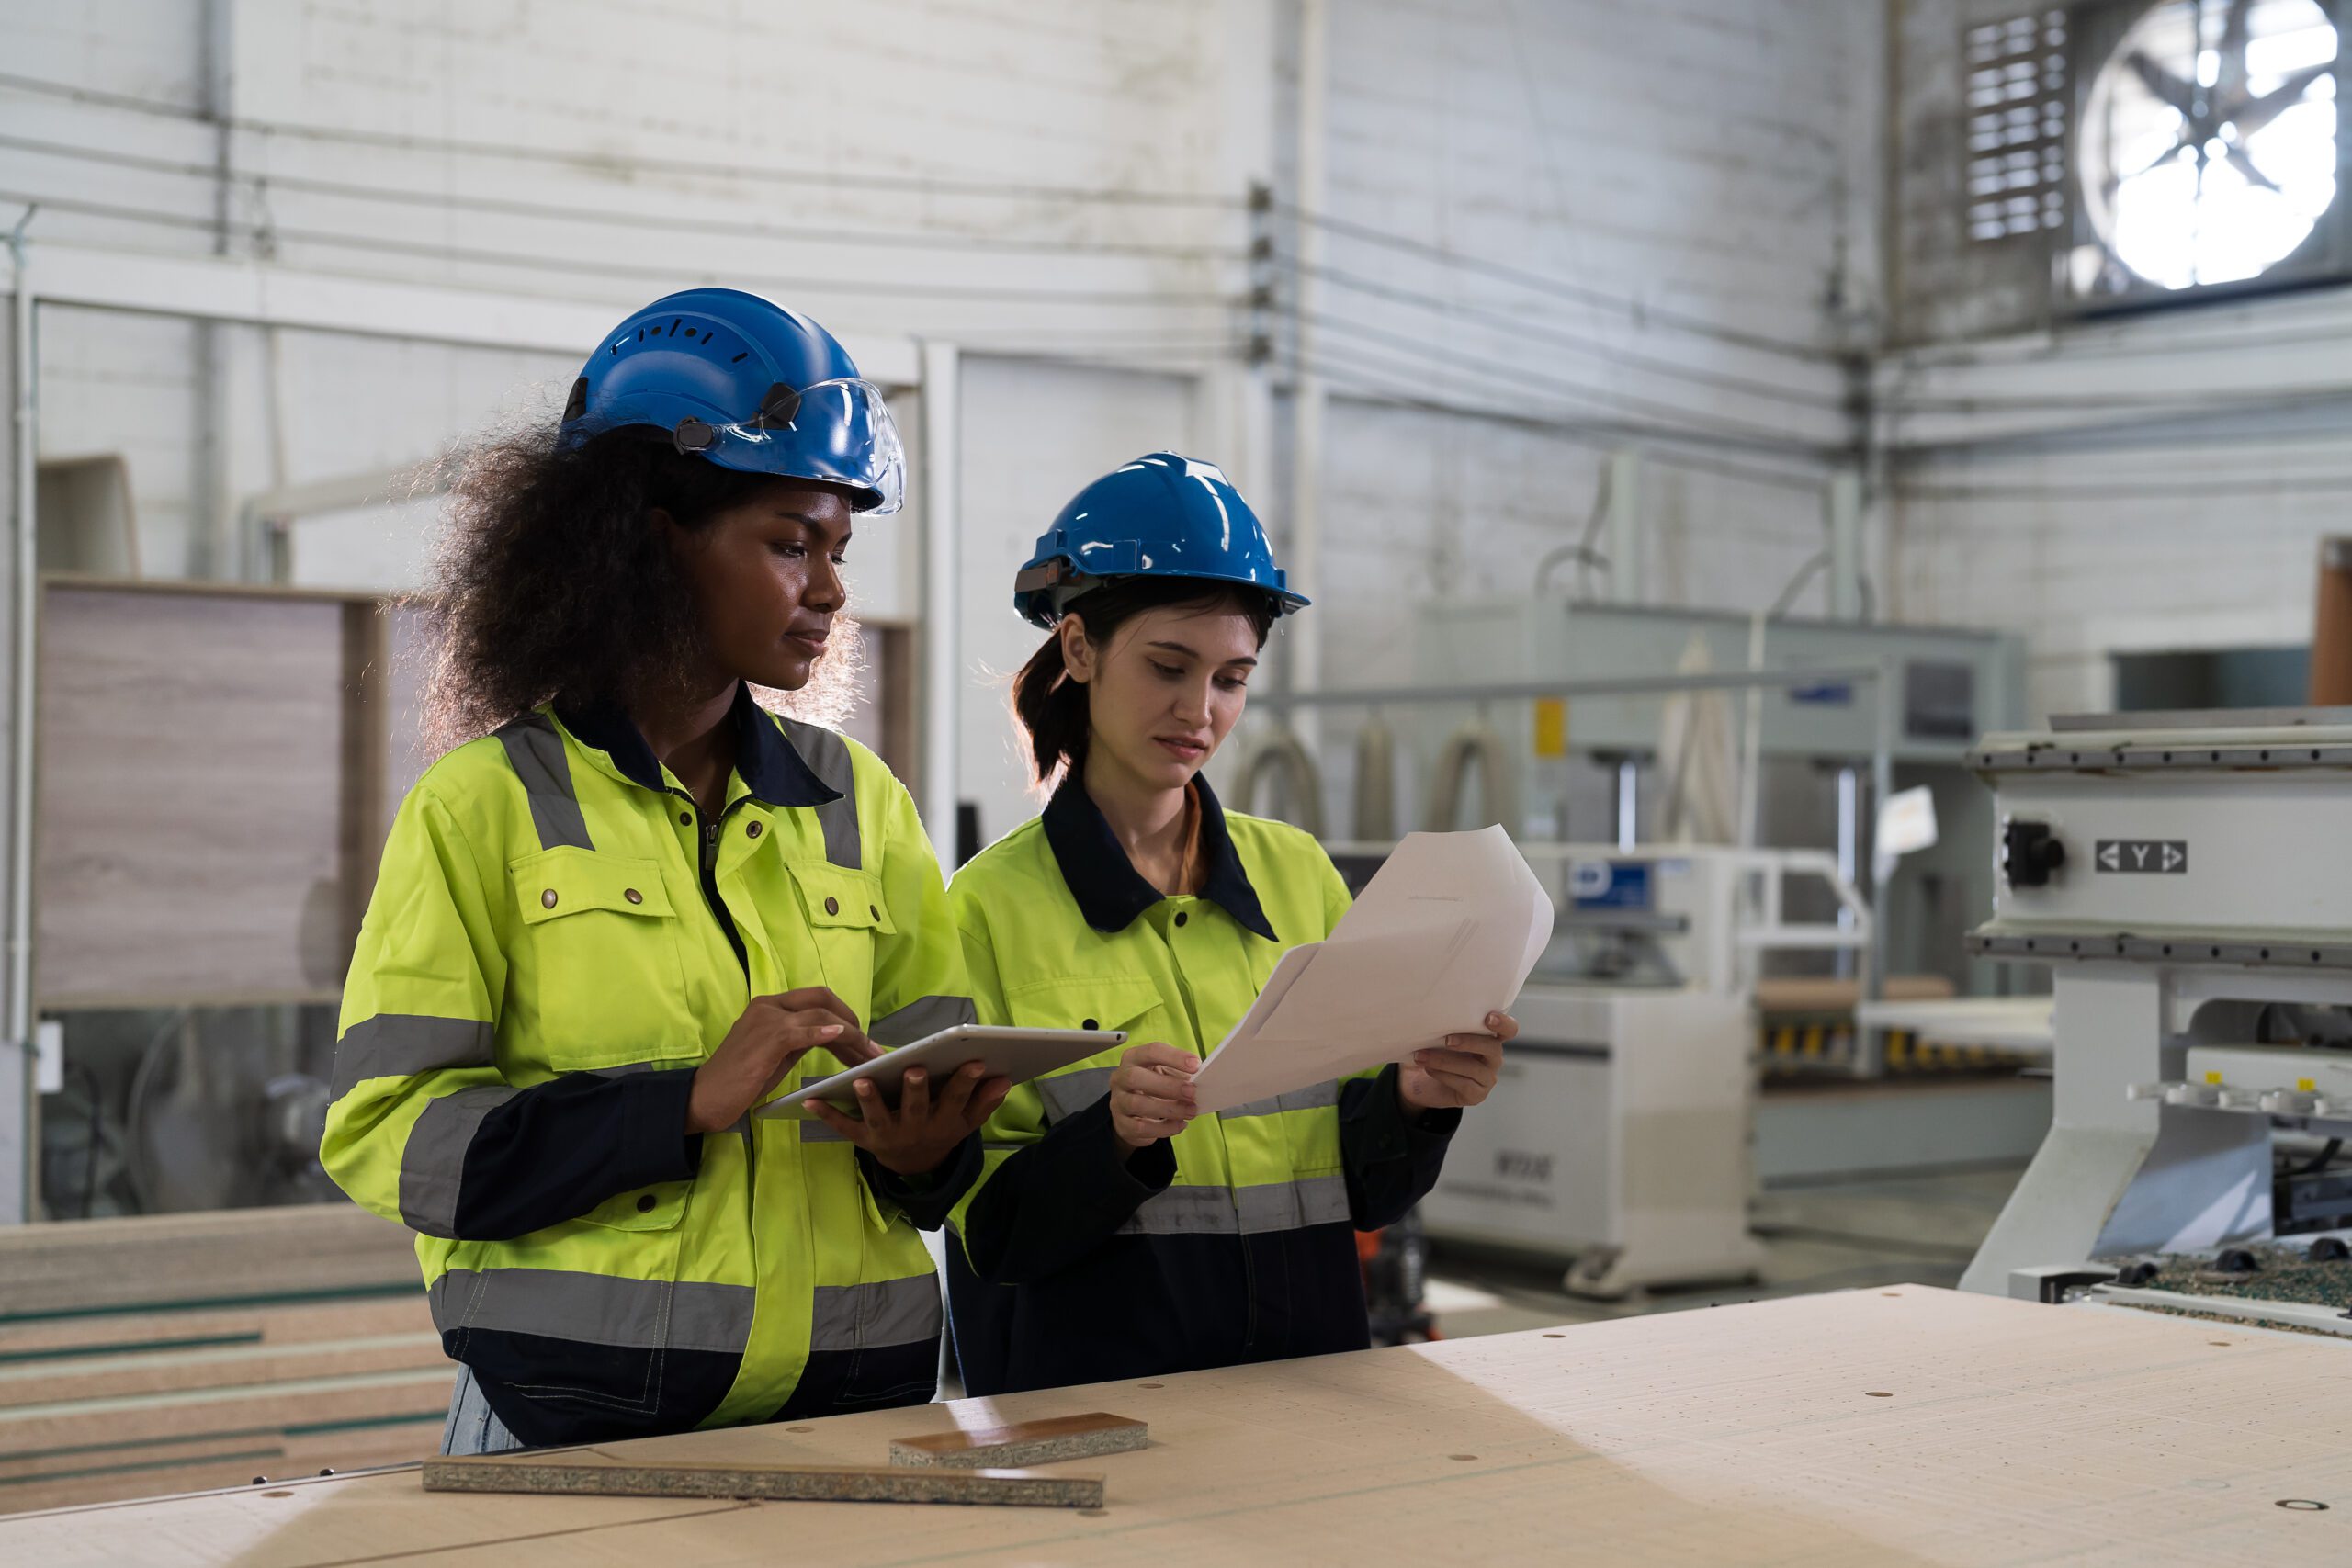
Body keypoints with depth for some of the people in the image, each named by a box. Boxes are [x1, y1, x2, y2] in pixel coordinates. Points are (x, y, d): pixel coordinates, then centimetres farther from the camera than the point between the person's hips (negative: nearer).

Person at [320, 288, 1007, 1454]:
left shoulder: (858, 801, 11)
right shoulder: (485, 805, -3)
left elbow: (939, 1076, 10)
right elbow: (384, 1134, -10)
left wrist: (922, 1152, -13)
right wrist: (689, 1103, -20)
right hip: (577, 1420, -4)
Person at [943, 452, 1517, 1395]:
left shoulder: (1299, 874, 11)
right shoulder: (993, 905, 0)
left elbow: (1365, 1192, 11)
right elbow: (987, 1230, -3)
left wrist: (1412, 1101, -8)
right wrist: (1113, 1141, -19)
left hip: (1306, 1368, 4)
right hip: (1089, 1384, -3)